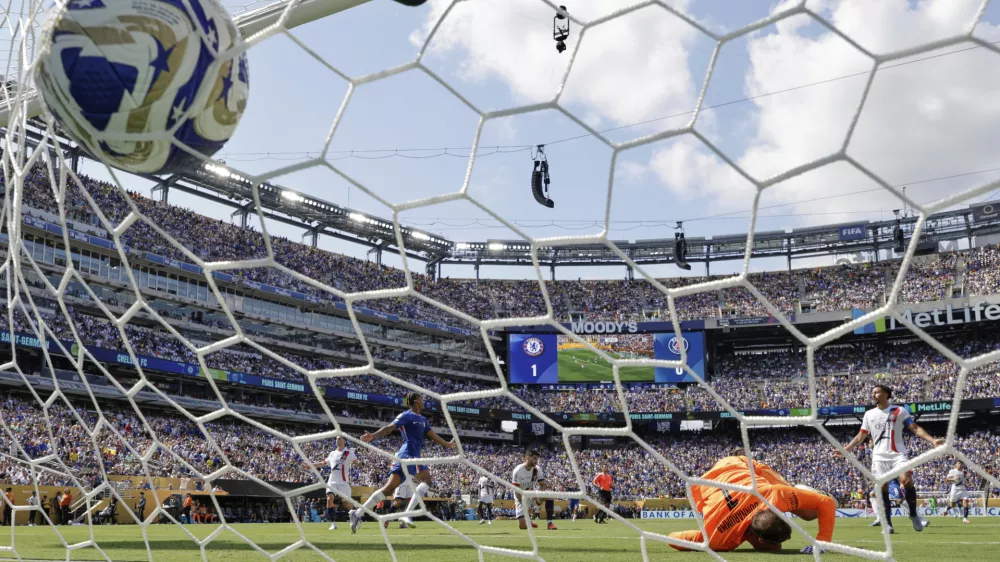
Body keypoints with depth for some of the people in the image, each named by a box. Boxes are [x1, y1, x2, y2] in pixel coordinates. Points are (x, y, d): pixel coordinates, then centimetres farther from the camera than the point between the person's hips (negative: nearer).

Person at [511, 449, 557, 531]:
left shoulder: (537, 469, -7)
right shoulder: (518, 471, -21)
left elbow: (543, 485, -4)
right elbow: (517, 491, -19)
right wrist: (525, 506, -25)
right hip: (521, 498, -4)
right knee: (522, 526, -13)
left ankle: (550, 522, -17)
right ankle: (527, 522, 26)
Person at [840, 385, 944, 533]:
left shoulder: (899, 411, 3)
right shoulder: (869, 414, 12)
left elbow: (915, 428, 0)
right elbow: (861, 436, 17)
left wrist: (932, 440, -14)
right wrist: (844, 449, 10)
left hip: (897, 454, -3)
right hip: (879, 456, 3)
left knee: (907, 481, -21)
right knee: (883, 488, -4)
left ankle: (913, 514, -2)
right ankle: (887, 523, 2)